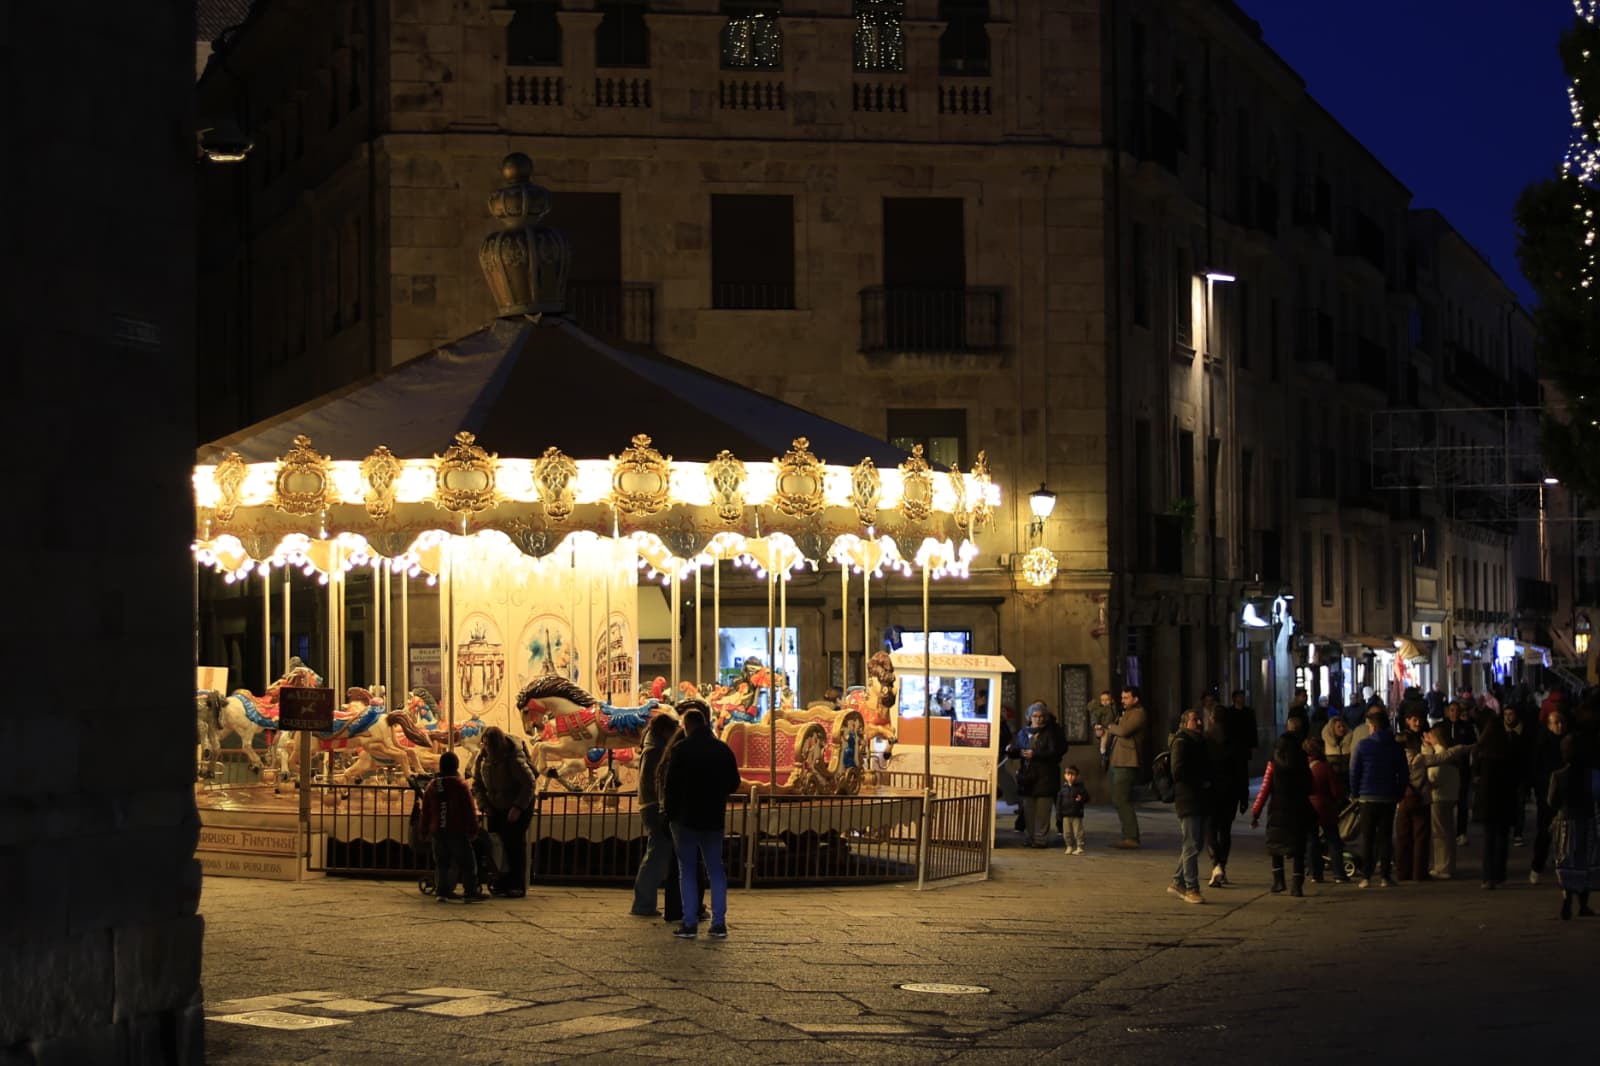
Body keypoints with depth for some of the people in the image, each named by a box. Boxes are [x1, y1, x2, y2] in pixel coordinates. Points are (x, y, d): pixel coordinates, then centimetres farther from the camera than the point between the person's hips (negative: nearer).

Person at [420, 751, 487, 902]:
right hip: (457, 831, -5)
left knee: (441, 862, 10)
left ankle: (442, 891, 6)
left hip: (437, 831, 5)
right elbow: (470, 810, -10)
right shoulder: (460, 785, -9)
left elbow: (426, 811, 12)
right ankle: (471, 892, -2)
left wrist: (425, 831, 19)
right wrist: (473, 829, -2)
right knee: (467, 862, 1)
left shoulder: (432, 786, 6)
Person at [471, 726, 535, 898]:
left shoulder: (514, 760, -25)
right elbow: (477, 784, 5)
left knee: (514, 843, -8)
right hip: (496, 809, 5)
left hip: (518, 808, -5)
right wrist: (484, 805, -7)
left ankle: (518, 886, -2)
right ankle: (501, 883, 6)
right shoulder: (483, 759, -6)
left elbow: (529, 783, -20)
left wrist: (518, 807, -23)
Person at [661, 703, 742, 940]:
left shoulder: (681, 749, -11)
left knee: (687, 870, 3)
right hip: (714, 818, 4)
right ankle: (719, 923, 7)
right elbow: (733, 783, 9)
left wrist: (668, 811, 4)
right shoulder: (724, 750, 3)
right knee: (715, 869, 11)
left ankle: (689, 924, -2)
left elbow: (670, 784, -10)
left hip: (686, 818, -4)